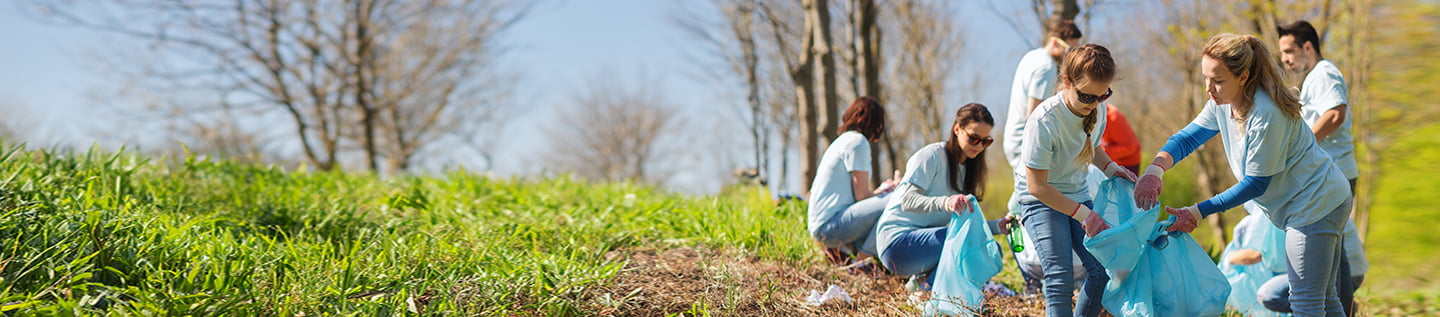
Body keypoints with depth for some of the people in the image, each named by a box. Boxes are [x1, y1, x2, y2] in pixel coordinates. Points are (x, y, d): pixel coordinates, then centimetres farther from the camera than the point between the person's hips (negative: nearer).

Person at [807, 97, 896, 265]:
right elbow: (861, 195, -10)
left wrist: (880, 190, 30)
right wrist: (883, 191, 7)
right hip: (830, 225, -10)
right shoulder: (858, 142, -9)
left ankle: (841, 248, 8)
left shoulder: (844, 140, 21)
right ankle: (864, 257, -12)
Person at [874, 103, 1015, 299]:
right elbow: (908, 201, -22)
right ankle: (928, 290, -14)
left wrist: (998, 226, -7)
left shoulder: (967, 169, 15)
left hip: (927, 242, 9)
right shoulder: (933, 155, -10)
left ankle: (922, 281, -2)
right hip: (898, 241, -8)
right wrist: (946, 202, -40)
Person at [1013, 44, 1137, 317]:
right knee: (1060, 278, -18)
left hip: (1077, 194, 6)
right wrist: (1082, 214, -26)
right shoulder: (1044, 121, -29)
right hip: (1041, 200, -6)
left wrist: (1110, 167, -5)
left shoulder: (1098, 110, -8)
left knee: (1102, 269, -6)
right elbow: (1037, 186, -25)